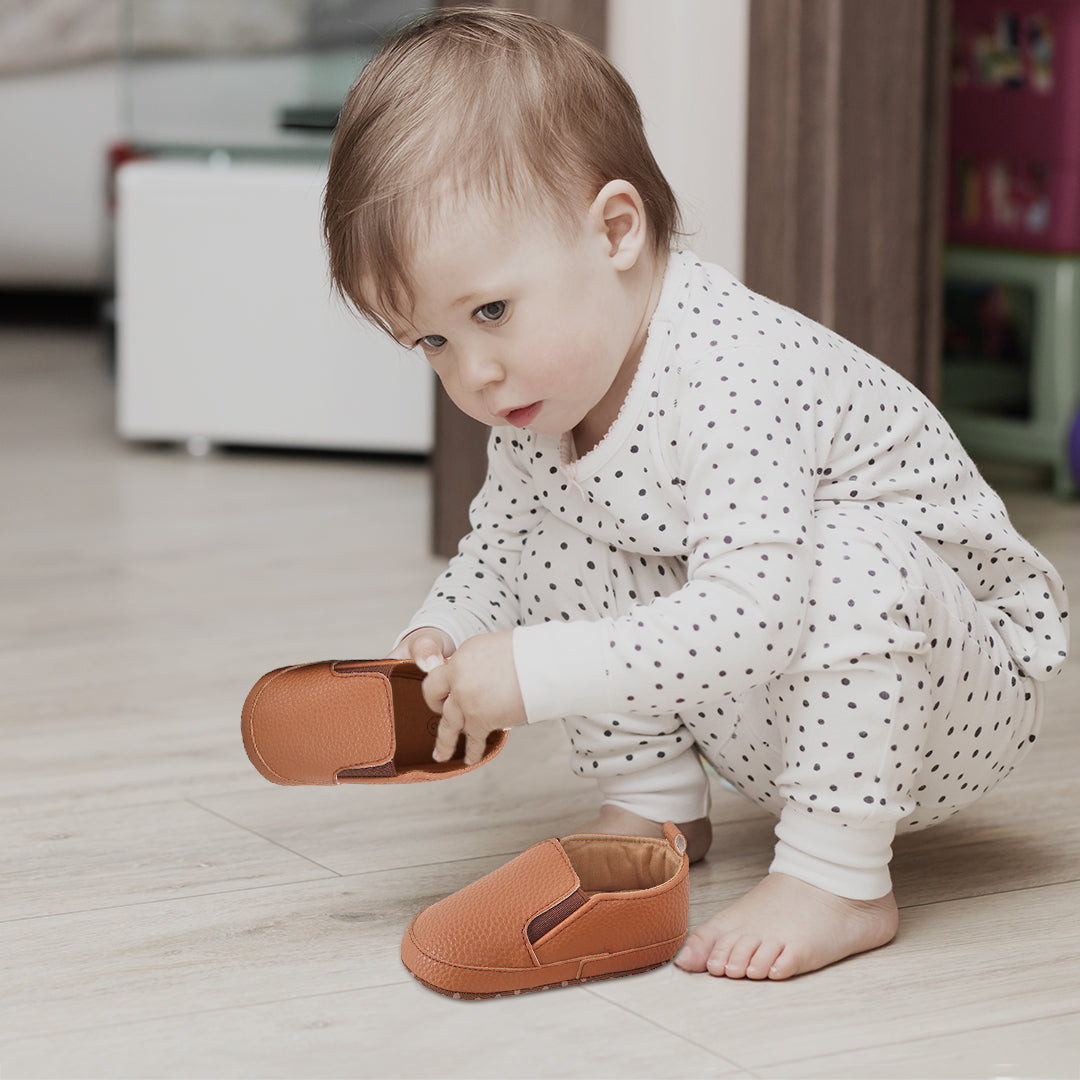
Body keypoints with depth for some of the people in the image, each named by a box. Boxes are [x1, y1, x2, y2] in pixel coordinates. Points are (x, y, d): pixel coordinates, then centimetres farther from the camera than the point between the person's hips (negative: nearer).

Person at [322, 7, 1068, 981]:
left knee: (854, 550, -37)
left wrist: (535, 675, -37)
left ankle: (837, 879, -26)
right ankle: (653, 805, 5)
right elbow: (493, 551, 9)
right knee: (558, 547, -6)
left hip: (960, 687, -7)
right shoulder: (540, 393, -7)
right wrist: (440, 640, -12)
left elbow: (751, 620, -41)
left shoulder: (734, 372, -34)